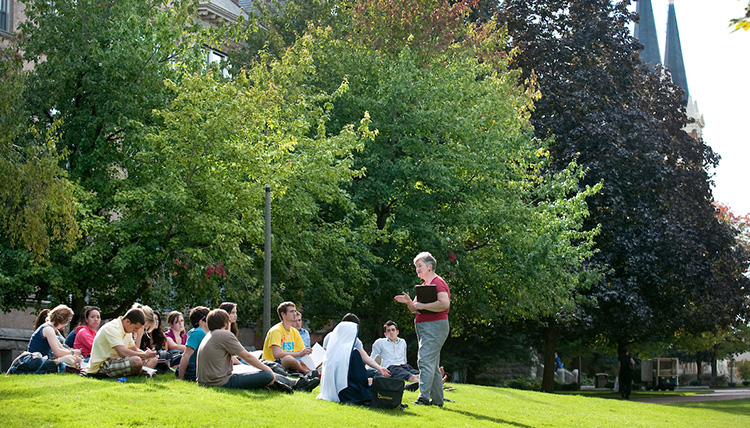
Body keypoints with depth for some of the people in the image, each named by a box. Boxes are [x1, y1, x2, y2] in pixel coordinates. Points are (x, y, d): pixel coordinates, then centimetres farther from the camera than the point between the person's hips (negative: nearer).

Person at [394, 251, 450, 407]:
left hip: (435, 325, -10)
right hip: (424, 327, 10)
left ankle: (424, 397, -21)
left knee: (425, 361, -17)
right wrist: (409, 302, 1)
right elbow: (415, 310, 22)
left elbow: (445, 304, -24)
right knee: (433, 364, 12)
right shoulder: (424, 285, 20)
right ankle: (437, 399, 16)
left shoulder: (438, 282, -9)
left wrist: (422, 305, -19)